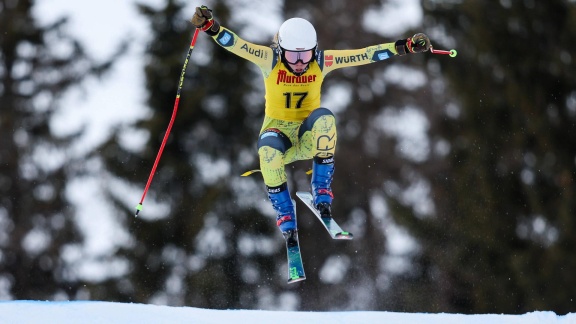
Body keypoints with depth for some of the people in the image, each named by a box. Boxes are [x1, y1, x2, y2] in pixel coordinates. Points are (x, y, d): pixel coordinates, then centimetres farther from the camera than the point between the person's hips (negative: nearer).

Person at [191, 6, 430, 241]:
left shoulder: (323, 62, -12)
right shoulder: (270, 60, -16)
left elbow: (366, 55, -14)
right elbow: (235, 44, -29)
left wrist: (405, 46, -20)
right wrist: (210, 26, -47)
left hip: (309, 135, 1)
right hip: (278, 129, -1)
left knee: (324, 118, -33)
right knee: (268, 150, -36)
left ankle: (321, 190, -14)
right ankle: (284, 214, -12)